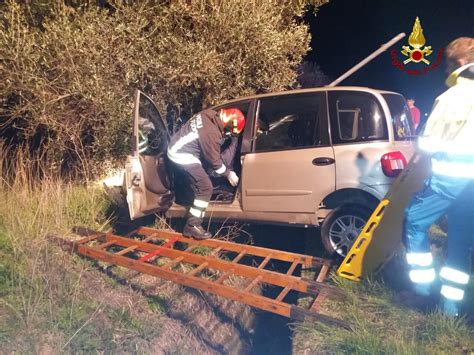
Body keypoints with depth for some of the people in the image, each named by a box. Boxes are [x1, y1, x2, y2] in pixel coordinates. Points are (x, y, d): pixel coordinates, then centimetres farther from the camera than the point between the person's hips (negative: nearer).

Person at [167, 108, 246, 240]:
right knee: (205, 189, -7)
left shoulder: (209, 114, -2)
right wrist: (228, 173, 1)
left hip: (175, 147, 10)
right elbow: (214, 160, -14)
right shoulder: (212, 134, -26)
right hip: (183, 155, -10)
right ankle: (192, 226, -3)